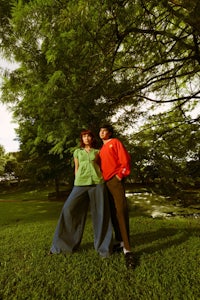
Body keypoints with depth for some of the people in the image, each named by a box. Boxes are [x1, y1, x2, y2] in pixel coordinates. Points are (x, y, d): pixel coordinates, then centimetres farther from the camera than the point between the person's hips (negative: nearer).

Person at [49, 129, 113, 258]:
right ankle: (63, 244, 17)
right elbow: (76, 169, 17)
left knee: (100, 213, 1)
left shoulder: (97, 152, 15)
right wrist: (77, 183, 10)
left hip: (97, 183, 0)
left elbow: (102, 167, 16)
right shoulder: (77, 152, 16)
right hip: (81, 184, 1)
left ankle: (103, 247, 18)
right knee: (69, 210, -3)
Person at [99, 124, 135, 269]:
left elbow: (125, 159, -7)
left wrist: (120, 175, -13)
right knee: (113, 213, 10)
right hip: (105, 182, 8)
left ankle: (127, 249, -8)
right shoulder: (101, 149, 23)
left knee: (121, 211, -13)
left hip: (115, 180, -7)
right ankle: (121, 242, 22)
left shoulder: (115, 142, 4)